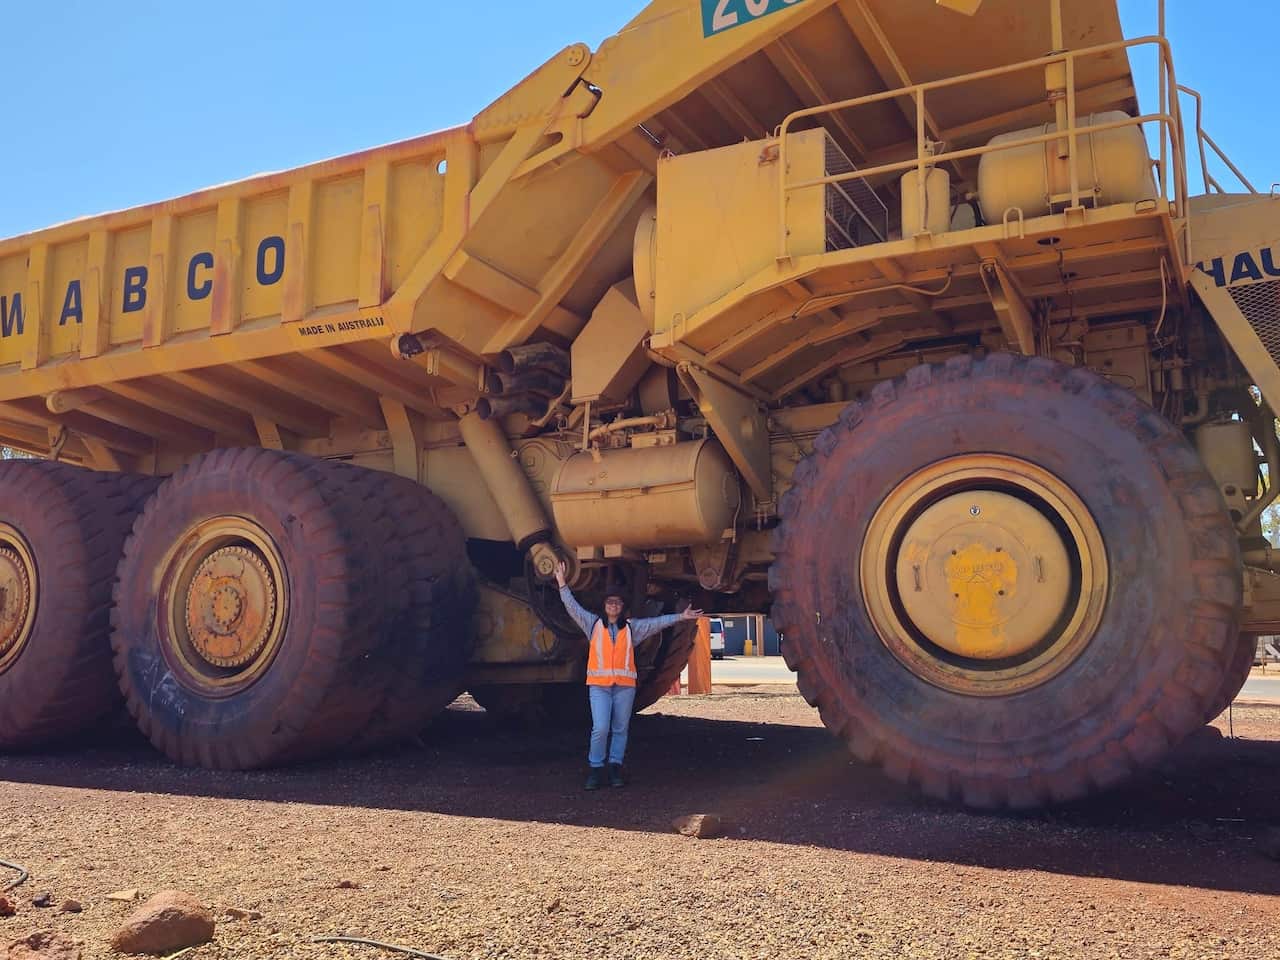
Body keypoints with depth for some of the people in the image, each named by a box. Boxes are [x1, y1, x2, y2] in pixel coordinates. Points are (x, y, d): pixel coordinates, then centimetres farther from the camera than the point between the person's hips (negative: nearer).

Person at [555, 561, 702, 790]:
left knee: (620, 729, 8)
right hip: (599, 685, -2)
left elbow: (657, 622, 9)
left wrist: (680, 617, 3)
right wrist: (562, 584, -3)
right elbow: (573, 607, 4)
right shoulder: (593, 624, 9)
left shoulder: (632, 627, 12)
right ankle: (595, 769, 4)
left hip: (625, 685, 2)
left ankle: (615, 768, 20)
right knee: (600, 729, -10)